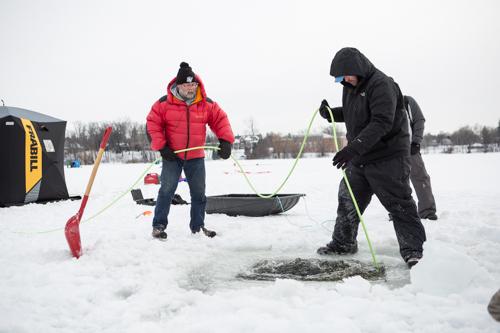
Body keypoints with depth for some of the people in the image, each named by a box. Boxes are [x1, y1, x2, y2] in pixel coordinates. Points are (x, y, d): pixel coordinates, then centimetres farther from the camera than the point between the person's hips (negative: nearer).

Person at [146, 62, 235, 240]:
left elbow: (221, 120, 2)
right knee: (167, 190, -6)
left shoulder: (206, 104, -3)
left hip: (196, 157, 3)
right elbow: (152, 124, -6)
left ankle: (198, 226, 23)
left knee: (199, 193, 9)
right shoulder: (164, 103, -9)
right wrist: (161, 147, -13)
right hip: (172, 156, -3)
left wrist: (226, 141, -11)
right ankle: (159, 225, 6)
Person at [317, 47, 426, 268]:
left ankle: (413, 250, 4)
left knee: (398, 204, -5)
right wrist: (330, 113, 2)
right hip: (359, 158, 9)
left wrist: (354, 148, -36)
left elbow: (382, 123, -28)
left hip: (387, 156, -8)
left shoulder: (381, 84, -18)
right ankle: (343, 243, 26)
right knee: (347, 200, 12)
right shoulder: (350, 87, 10)